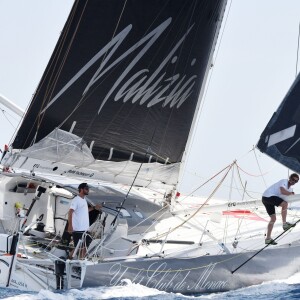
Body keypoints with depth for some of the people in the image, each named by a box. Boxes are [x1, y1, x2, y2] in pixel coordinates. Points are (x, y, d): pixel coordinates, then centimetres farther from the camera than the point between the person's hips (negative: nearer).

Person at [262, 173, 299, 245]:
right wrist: (291, 193, -8)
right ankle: (284, 224, -17)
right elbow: (283, 191, -24)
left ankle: (268, 239, 12)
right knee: (285, 204, -22)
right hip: (267, 196, -10)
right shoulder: (284, 181, -9)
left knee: (273, 219, 10)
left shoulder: (290, 189, 21)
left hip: (267, 199, 10)